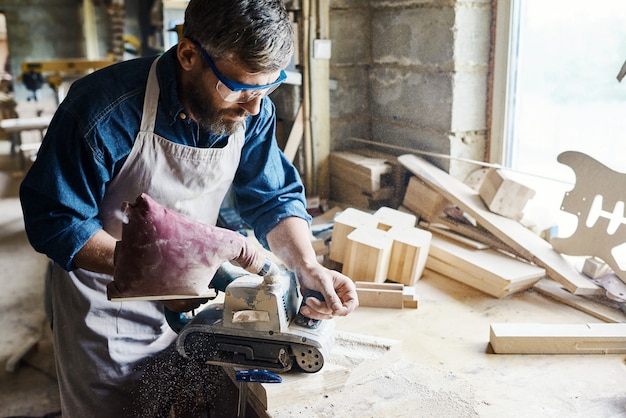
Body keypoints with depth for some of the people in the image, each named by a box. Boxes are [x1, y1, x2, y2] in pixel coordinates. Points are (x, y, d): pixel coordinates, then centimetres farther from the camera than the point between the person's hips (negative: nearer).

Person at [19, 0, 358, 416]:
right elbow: (54, 219, -21)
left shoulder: (252, 110, -13)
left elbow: (276, 198, -5)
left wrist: (307, 265, -24)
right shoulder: (108, 112, -28)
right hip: (108, 304, -4)